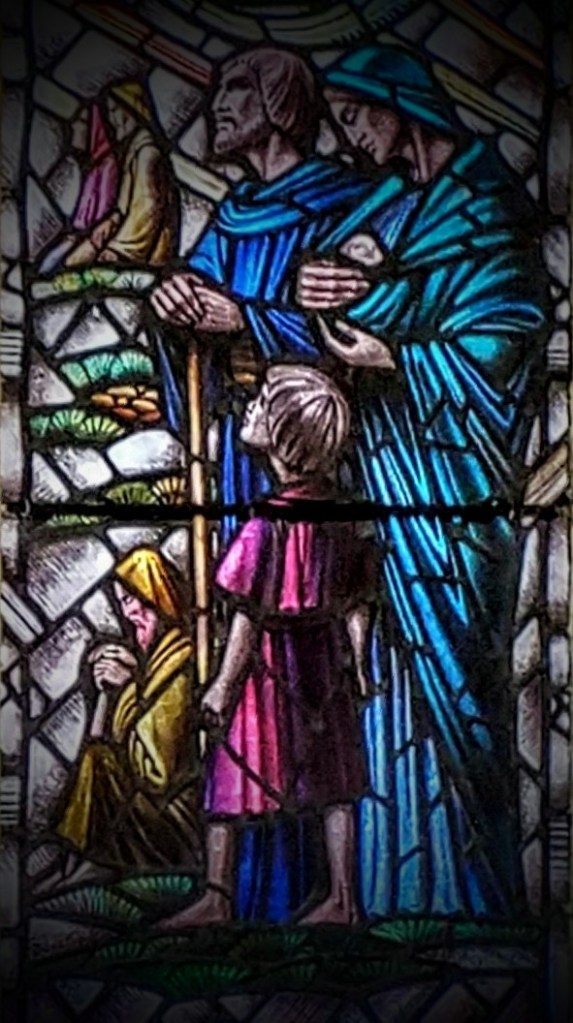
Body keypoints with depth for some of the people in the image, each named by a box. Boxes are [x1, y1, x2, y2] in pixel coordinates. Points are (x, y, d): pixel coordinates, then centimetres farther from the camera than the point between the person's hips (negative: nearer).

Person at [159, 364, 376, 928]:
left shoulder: (269, 522, -22)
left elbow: (250, 616, -19)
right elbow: (358, 601, 5)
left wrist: (223, 686, -12)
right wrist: (359, 664, 15)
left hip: (270, 662, -7)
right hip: (322, 658, 7)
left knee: (230, 774, 7)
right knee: (332, 778, 13)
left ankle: (217, 899, 17)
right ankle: (342, 899, 23)